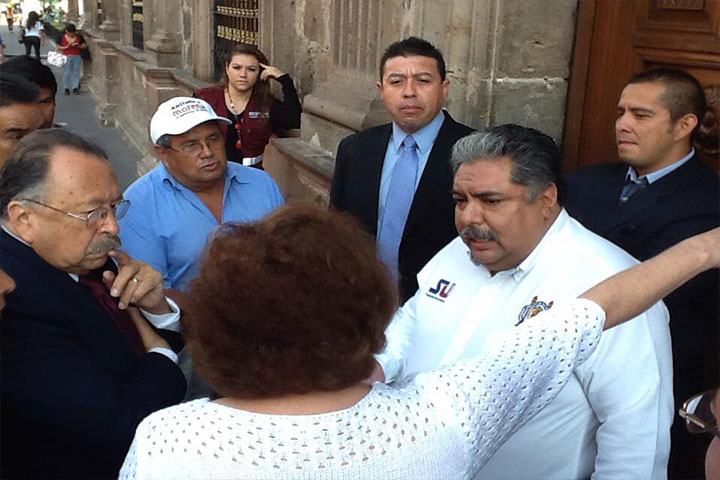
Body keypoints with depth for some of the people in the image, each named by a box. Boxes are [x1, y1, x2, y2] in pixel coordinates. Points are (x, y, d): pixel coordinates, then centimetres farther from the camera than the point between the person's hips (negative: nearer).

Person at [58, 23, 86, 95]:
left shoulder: (79, 37, 2)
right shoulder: (62, 38, -1)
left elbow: (85, 45, 6)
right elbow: (59, 47, 0)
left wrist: (79, 46, -13)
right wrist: (67, 47, -15)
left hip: (77, 57, 1)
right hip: (66, 57, -1)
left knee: (76, 72, 2)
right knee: (66, 73, 1)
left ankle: (75, 87, 8)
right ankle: (66, 88, 10)